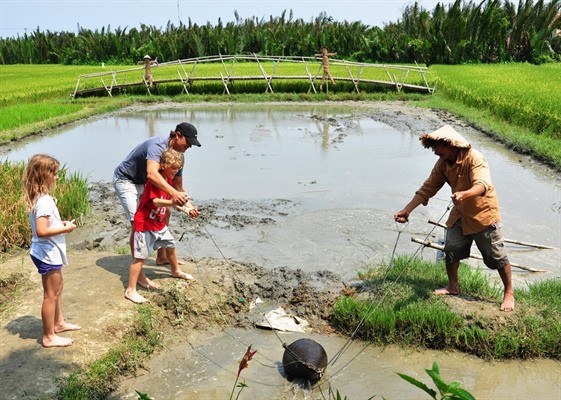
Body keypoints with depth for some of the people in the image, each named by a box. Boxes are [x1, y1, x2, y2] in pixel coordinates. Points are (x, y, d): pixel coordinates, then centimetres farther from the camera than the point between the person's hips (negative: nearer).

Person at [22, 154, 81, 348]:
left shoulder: (39, 197, 5)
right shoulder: (44, 201, -25)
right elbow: (41, 231, -31)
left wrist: (59, 223, 4)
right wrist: (65, 229, -21)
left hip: (48, 252, 10)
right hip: (47, 254, -10)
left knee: (57, 288, 25)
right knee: (51, 294, 3)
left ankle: (58, 322, 41)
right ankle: (49, 337, 16)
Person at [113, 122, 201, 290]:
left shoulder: (178, 155, -6)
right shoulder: (158, 145, -33)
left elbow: (178, 186, 0)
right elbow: (152, 174, -52)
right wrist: (173, 193, -62)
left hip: (143, 182, 9)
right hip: (125, 180, -9)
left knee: (164, 214, 13)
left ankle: (161, 257, 31)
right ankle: (139, 274, -12)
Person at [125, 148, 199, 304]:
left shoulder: (168, 179, 5)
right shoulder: (154, 180, -23)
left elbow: (175, 196, 9)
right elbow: (156, 201, -37)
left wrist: (190, 207, -7)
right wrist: (172, 203, -55)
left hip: (160, 224, 9)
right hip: (145, 225, -9)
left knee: (170, 245, 25)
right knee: (140, 256, -8)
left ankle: (176, 271, 50)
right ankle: (130, 291, -3)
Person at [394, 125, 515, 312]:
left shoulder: (474, 159, -25)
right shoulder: (442, 164, -4)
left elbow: (482, 185, -40)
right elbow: (427, 189, -3)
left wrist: (463, 194, -61)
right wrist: (406, 210, -10)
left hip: (483, 213, -6)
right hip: (460, 214, 6)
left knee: (497, 256, 1)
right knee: (451, 250, 7)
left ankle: (509, 294, 18)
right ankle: (453, 287, 28)